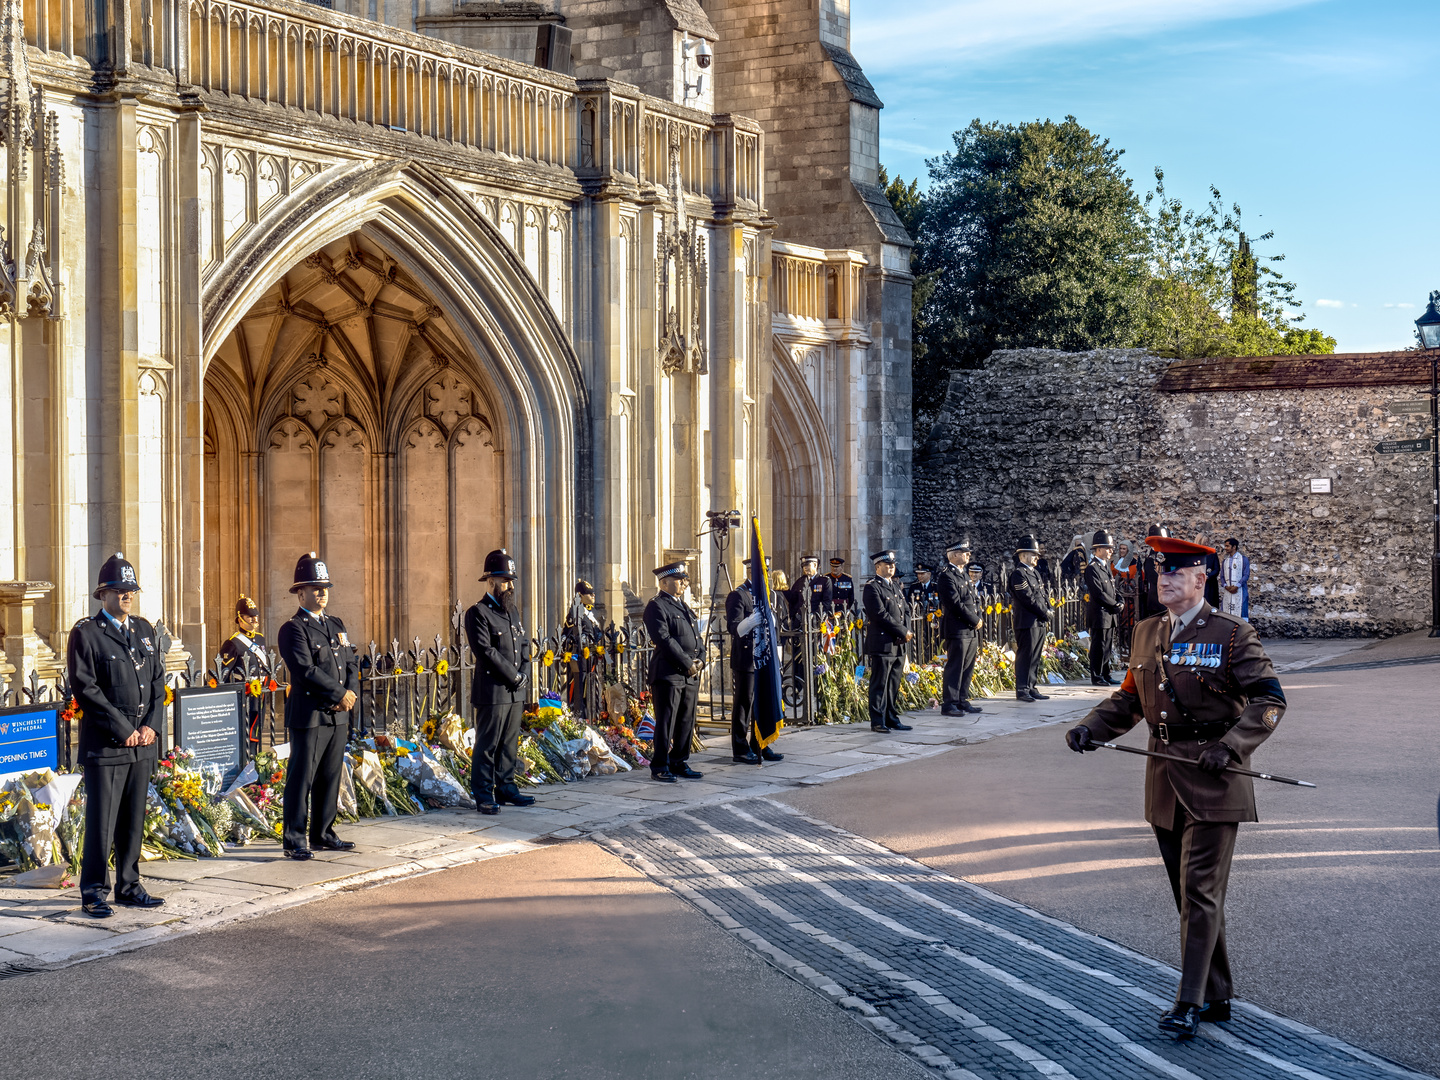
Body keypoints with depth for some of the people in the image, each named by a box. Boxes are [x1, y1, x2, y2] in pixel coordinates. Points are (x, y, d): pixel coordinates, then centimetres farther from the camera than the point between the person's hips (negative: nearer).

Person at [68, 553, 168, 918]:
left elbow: (158, 682, 14)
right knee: (101, 822, -4)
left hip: (143, 743, 6)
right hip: (104, 745, -6)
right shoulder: (86, 633, -5)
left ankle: (129, 887, 20)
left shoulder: (144, 631, 15)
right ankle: (94, 892, 5)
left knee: (134, 820, 11)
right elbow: (85, 689, -11)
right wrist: (124, 730, -13)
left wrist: (152, 725, -1)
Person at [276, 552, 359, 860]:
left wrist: (352, 691, -4)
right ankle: (294, 841, 0)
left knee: (330, 777, 12)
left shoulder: (336, 625, 17)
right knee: (301, 777, -4)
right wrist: (339, 694, -15)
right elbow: (306, 670, -17)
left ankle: (323, 834, 21)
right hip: (308, 715, -7)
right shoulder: (293, 628, -7)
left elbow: (351, 662, 15)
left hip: (338, 716, 8)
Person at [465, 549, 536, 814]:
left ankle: (506, 788, 21)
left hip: (516, 692, 8)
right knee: (487, 745, -3)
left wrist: (524, 674, 2)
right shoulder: (477, 612, -9)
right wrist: (513, 676, -13)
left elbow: (524, 643, 19)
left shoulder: (512, 609, 17)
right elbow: (485, 651, -16)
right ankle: (483, 795, 2)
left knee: (510, 743, 12)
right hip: (492, 691, -8)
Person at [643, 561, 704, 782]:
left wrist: (700, 660, 2)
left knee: (687, 722, 10)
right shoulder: (656, 606, -8)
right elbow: (664, 640, -16)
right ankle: (660, 767, 2)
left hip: (690, 675, 8)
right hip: (668, 674, -8)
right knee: (666, 722, -4)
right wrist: (687, 664, -16)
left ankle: (680, 763, 19)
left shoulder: (684, 606, 20)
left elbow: (696, 637, 21)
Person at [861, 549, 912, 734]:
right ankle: (877, 722, -1)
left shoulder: (895, 585, 19)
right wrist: (903, 632, -14)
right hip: (881, 644, -8)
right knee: (879, 684, -4)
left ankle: (892, 719, 18)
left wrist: (907, 631, 1)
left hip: (898, 644, 8)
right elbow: (881, 615, -17)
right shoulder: (872, 587, -9)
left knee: (894, 685, 11)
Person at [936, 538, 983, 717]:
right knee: (954, 667, -6)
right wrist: (975, 620, -13)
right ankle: (948, 704, -2)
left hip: (972, 630, 9)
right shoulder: (947, 576, -13)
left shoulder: (964, 574, 18)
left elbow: (975, 600, 19)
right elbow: (956, 604, -18)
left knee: (967, 668, 12)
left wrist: (980, 617, 1)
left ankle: (962, 701, 20)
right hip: (957, 630, -9)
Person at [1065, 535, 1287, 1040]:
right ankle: (1216, 997, 23)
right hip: (1165, 781, 7)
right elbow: (1129, 698, 17)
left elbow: (1269, 699, -10)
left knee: (1200, 892, -9)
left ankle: (1190, 1003, -6)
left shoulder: (1232, 635, -8)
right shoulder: (1147, 633, 11)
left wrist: (1230, 745, -24)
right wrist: (1090, 728, 0)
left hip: (1213, 781, -6)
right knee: (1189, 894, 12)